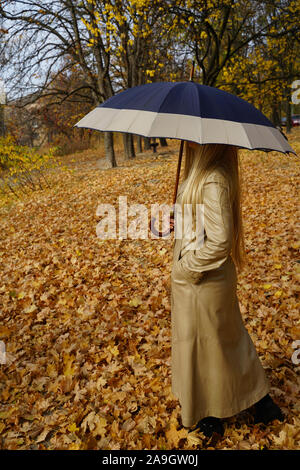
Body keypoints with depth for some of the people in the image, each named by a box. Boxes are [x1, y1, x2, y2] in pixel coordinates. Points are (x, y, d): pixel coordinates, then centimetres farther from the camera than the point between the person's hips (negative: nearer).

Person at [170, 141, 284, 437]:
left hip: (202, 282, -10)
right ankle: (261, 401, 45)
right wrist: (179, 222, 2)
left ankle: (210, 416, 38)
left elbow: (219, 241, -28)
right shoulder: (203, 172, 4)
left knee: (202, 345, 12)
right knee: (228, 338, 24)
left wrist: (185, 269, -17)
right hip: (216, 278, 10)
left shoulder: (213, 180, -26)